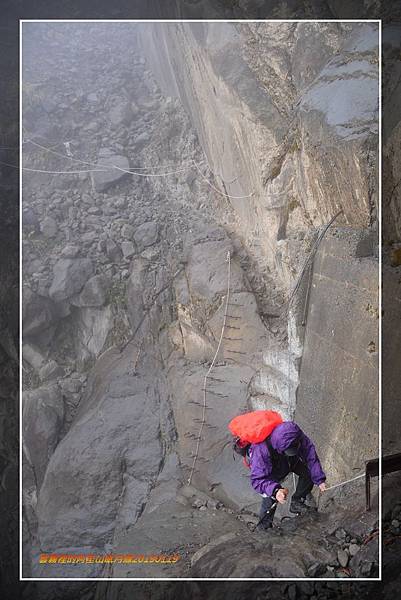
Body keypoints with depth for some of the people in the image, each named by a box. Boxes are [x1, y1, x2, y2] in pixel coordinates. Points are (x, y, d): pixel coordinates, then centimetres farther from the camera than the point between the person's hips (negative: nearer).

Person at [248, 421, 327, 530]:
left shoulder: (297, 437, -34)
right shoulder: (261, 450, -46)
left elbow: (311, 455, -24)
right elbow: (257, 479, -45)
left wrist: (319, 479, -30)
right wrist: (275, 490, -62)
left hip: (290, 461, 4)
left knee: (308, 472, -13)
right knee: (270, 495, -21)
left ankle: (296, 503, 8)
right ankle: (264, 527, 3)